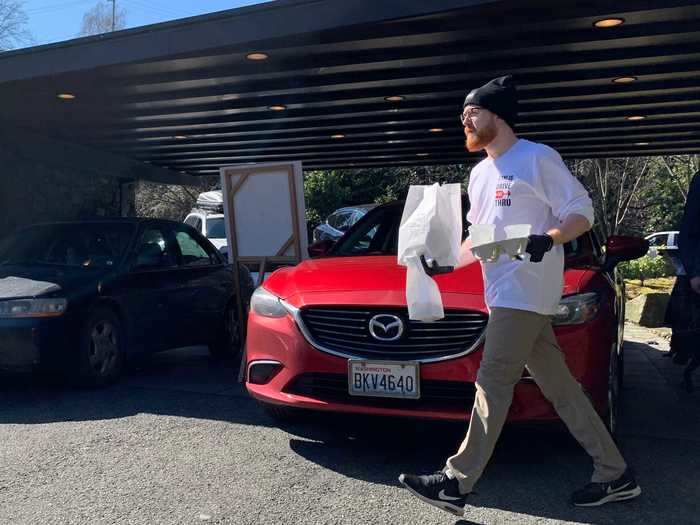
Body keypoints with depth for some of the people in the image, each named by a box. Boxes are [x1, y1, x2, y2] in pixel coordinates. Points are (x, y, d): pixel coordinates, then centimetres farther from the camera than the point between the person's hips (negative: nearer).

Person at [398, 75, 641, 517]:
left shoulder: (537, 157, -5)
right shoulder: (480, 173, 21)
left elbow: (581, 212, -8)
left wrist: (548, 239, -27)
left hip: (525, 292, -9)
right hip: (503, 293, 9)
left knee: (493, 384, -9)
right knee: (559, 386, 10)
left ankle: (457, 484, -2)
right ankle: (616, 475, 19)